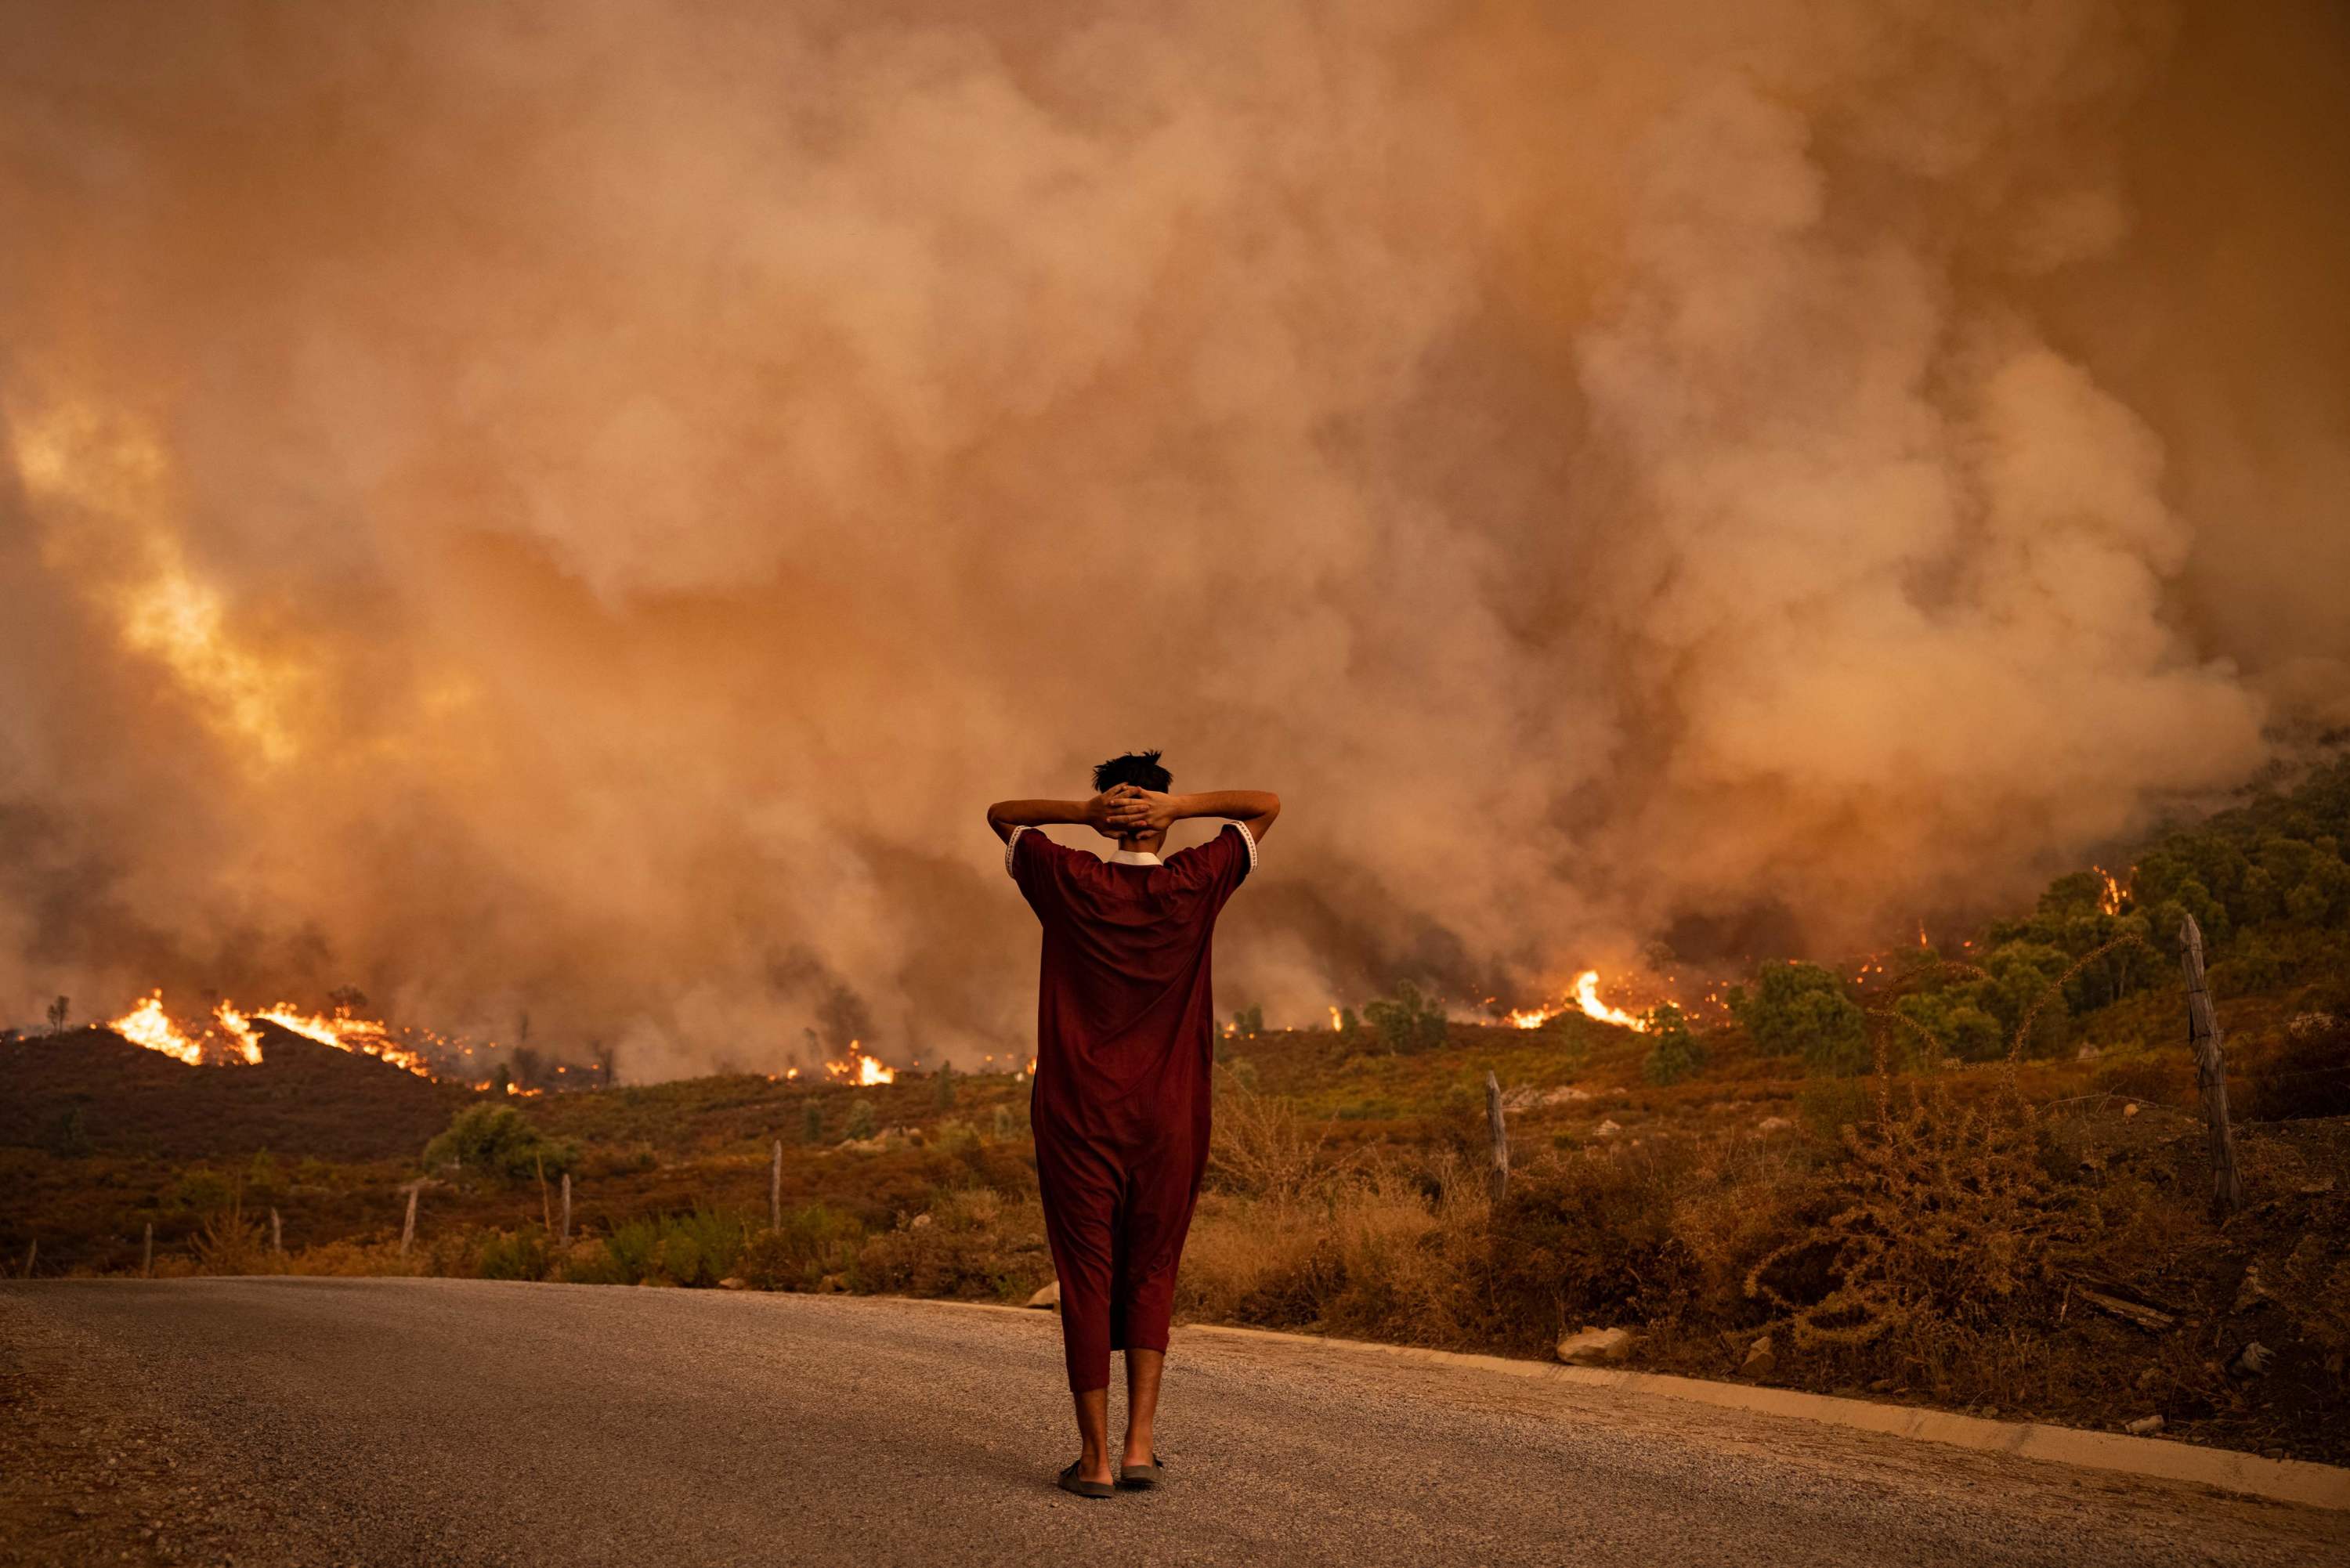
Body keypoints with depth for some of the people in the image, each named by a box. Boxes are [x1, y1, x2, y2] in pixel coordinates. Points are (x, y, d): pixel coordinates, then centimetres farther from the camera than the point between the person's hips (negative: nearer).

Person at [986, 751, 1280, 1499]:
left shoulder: (1070, 883, -4)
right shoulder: (1194, 885, -4)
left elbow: (1000, 814, 13)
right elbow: (1266, 805, 8)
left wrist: (1086, 811, -4)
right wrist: (1177, 806, -6)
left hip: (1078, 1117, -1)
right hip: (1169, 1119, 1)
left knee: (1087, 1281, 4)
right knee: (1151, 1277, 13)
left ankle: (1095, 1457, 6)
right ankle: (1139, 1444, 7)